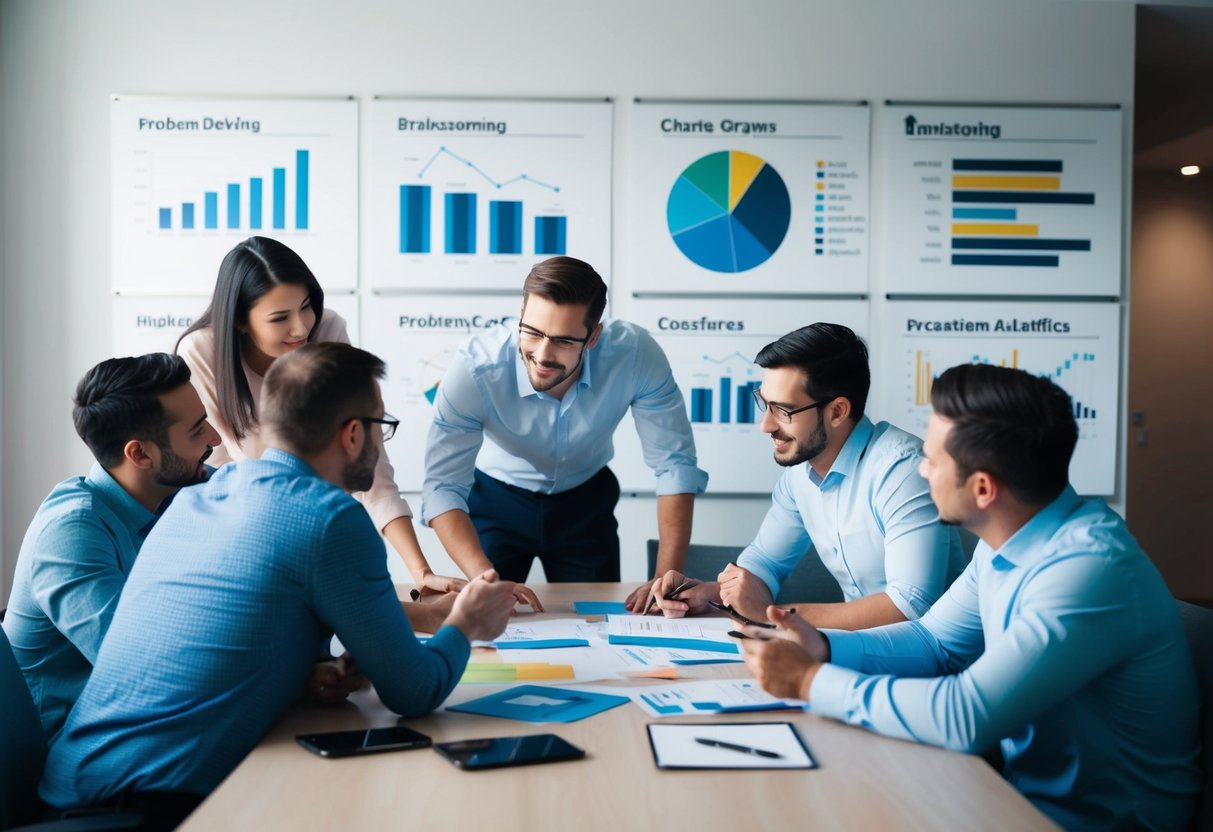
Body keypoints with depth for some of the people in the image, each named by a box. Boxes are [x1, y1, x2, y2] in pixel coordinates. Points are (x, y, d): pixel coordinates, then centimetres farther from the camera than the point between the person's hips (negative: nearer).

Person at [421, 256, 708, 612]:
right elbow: (443, 486, -34)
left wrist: (667, 579, -31)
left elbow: (675, 464, -24)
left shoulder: (635, 353, -31)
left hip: (587, 499, 2)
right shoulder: (476, 367, -34)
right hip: (497, 498, -1)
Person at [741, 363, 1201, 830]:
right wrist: (825, 648, -7)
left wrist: (812, 681, -23)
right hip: (1027, 784, 7)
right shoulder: (1006, 540, 0)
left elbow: (966, 717, -33)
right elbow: (936, 641, 10)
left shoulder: (1091, 566, -29)